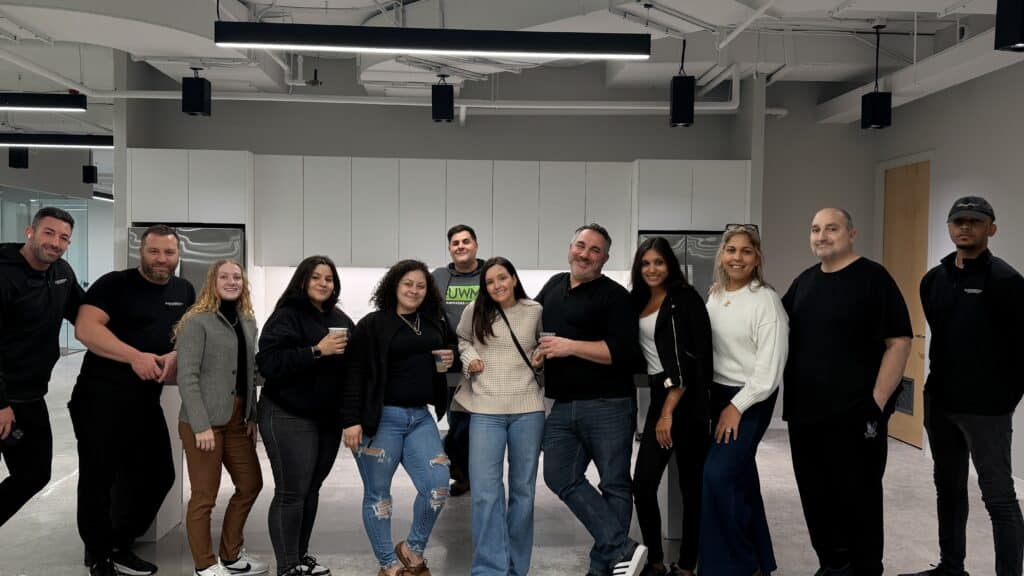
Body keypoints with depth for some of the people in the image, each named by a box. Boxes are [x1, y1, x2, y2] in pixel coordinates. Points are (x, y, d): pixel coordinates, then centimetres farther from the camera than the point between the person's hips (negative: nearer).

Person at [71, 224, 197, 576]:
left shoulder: (184, 291, 10)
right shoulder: (114, 284, -7)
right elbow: (85, 328, -18)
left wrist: (175, 356, -9)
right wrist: (135, 356, -27)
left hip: (147, 400, 6)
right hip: (100, 398, -6)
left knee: (158, 475, 10)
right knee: (99, 479, 5)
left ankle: (120, 546, 29)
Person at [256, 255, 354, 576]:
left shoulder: (340, 319, 12)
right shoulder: (286, 316, -9)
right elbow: (269, 363, -21)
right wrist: (317, 350, -25)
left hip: (329, 417, 7)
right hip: (289, 418, -7)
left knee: (312, 489, 14)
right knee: (291, 492, -3)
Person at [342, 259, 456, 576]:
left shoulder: (436, 322, 9)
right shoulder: (373, 324, -5)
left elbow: (452, 347, 28)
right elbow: (355, 374, -9)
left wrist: (452, 357, 3)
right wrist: (352, 420, -15)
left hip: (421, 417, 4)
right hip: (381, 418, -4)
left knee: (438, 485, -2)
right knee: (377, 493, 5)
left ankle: (412, 549, 20)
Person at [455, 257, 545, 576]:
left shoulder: (535, 311, 2)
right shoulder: (475, 311, 2)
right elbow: (461, 339, 17)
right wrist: (469, 358, -1)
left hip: (527, 409, 1)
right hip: (486, 409, -1)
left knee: (523, 488, 11)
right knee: (485, 492, -5)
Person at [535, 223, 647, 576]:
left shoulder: (614, 296, -7)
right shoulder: (554, 285, 14)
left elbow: (625, 352, -17)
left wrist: (570, 346, -18)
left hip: (608, 405, -7)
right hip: (564, 405, 7)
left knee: (614, 483, 2)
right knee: (560, 476, 2)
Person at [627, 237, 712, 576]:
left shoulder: (685, 299, -8)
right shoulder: (639, 301, 11)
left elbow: (689, 360, -14)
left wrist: (669, 411, -17)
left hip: (686, 399, -6)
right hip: (659, 397, 6)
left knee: (691, 485, 3)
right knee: (643, 482, -1)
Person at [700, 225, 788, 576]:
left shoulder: (766, 300, -13)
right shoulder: (714, 296, 6)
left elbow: (770, 368, -16)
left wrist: (737, 408, -16)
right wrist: (719, 401, 6)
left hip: (751, 400, -6)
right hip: (717, 394, 7)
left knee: (717, 475, -15)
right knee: (741, 478, 14)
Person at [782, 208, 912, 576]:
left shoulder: (873, 278, -7)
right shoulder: (804, 281, 13)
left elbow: (899, 342, -12)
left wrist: (877, 403, -17)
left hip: (854, 415, -6)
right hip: (804, 413, 6)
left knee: (858, 498, 4)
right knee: (816, 497, 13)